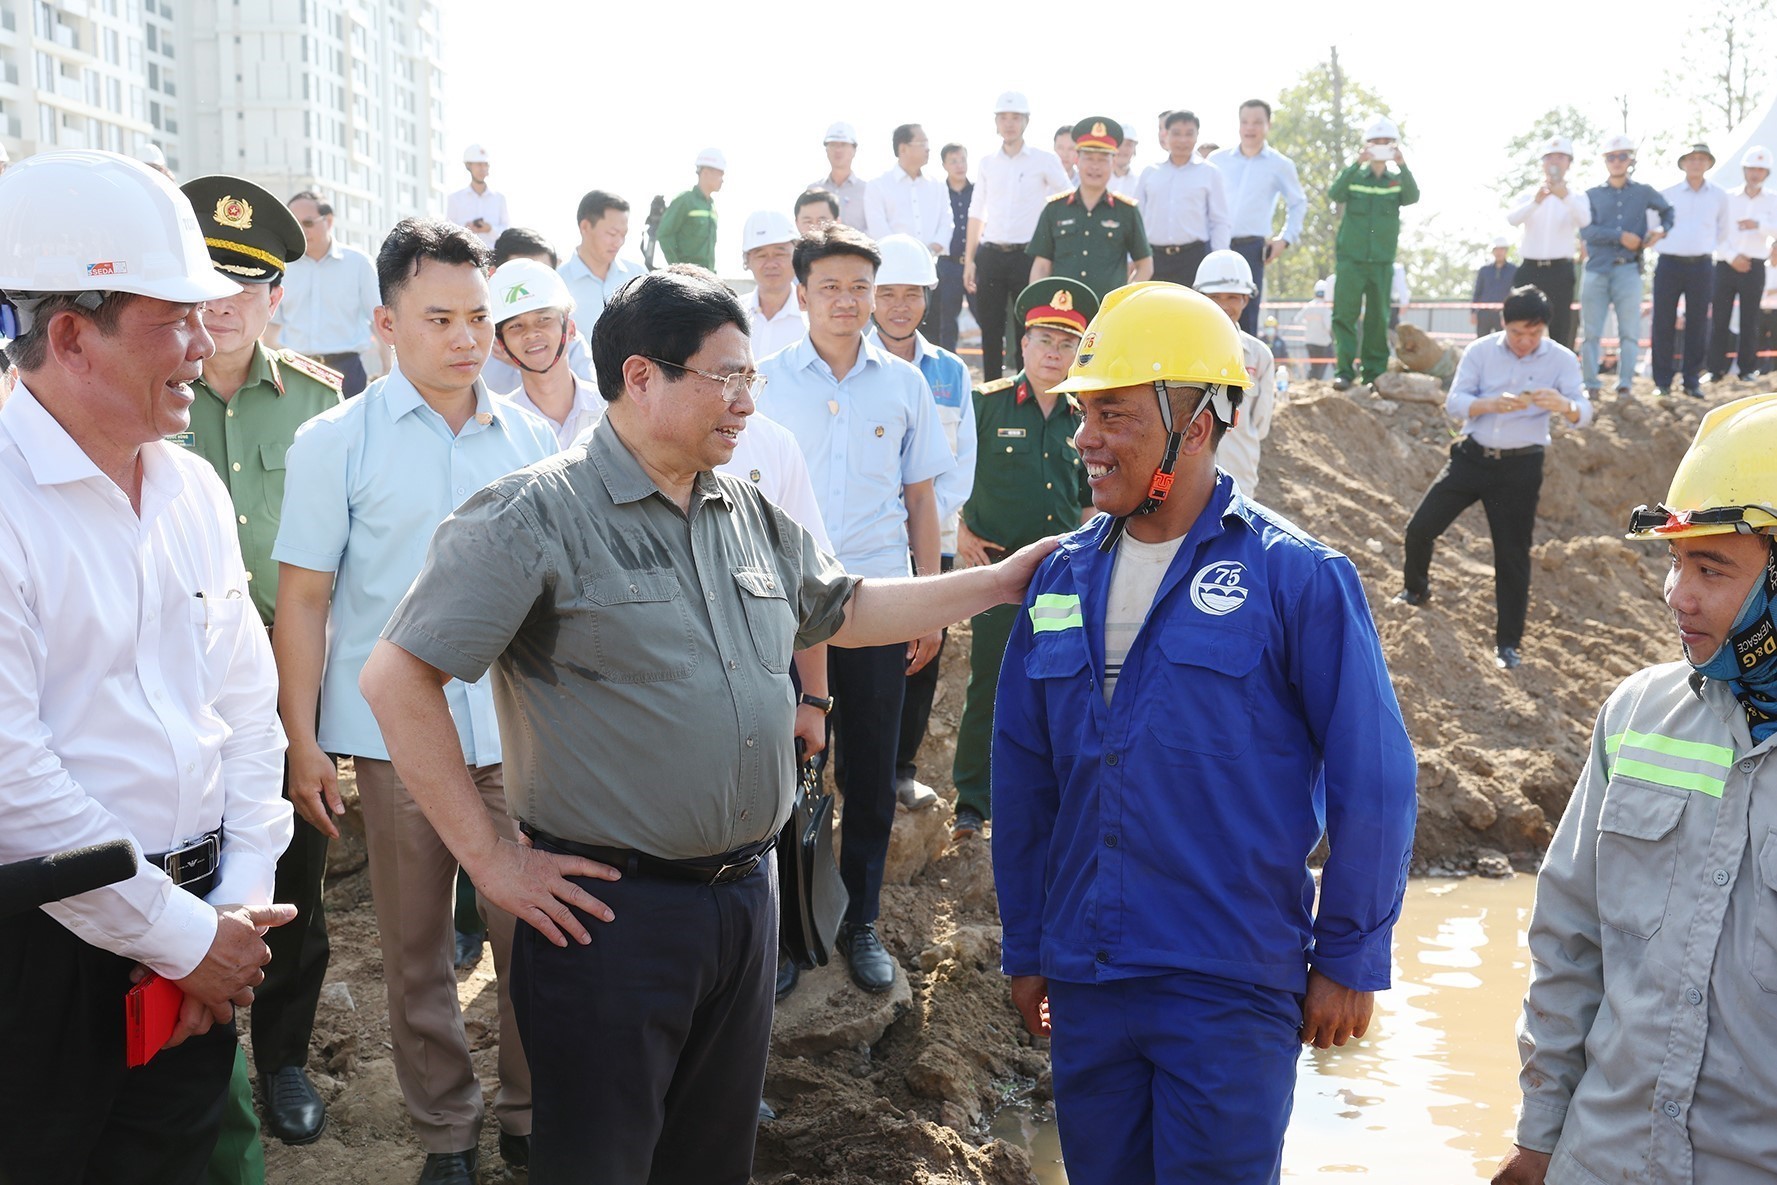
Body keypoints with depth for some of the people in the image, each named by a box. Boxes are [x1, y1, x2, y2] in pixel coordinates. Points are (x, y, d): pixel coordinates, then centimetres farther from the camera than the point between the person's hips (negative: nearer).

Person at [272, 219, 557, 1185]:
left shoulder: (529, 439, 5)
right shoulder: (336, 442, -3)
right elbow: (303, 602, -2)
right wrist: (303, 740, -5)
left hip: (518, 731, 2)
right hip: (395, 734, -2)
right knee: (415, 949, 10)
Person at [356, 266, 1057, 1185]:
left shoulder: (751, 516, 9)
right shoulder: (539, 516, -14)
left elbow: (841, 610, 23)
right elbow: (396, 678, -16)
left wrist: (1003, 581, 15)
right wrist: (489, 860, -15)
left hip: (746, 893, 7)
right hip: (610, 906, -6)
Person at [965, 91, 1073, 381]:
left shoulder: (1044, 161, 0)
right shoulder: (988, 163, 11)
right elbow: (976, 213, 14)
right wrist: (969, 260, 10)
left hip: (1026, 255, -3)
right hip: (990, 256, 3)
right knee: (990, 330, 6)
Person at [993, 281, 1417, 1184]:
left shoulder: (1295, 577, -10)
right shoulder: (1064, 577, 4)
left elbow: (1372, 782, -8)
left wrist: (1348, 961, -5)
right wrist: (1024, 948, 13)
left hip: (1230, 987, -5)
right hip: (1086, 977, 5)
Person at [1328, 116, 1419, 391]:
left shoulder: (1398, 180, 9)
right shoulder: (1354, 176, 6)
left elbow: (1413, 197, -11)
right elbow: (1335, 193, -13)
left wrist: (1403, 166, -26)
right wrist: (1356, 164, -26)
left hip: (1382, 262, 2)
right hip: (1351, 258, -2)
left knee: (1379, 318, 4)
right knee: (1345, 314, -9)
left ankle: (1375, 373, 8)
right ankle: (1344, 370, -9)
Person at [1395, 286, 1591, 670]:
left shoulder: (1562, 360, -6)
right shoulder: (1481, 351, -4)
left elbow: (1584, 415, -14)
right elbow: (1453, 403, -10)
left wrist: (1563, 406, -38)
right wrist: (1491, 404, -30)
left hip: (1520, 468, -2)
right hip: (1472, 457, 2)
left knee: (1513, 554, 1)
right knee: (1420, 528, 0)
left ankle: (1508, 643, 12)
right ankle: (1415, 589, 31)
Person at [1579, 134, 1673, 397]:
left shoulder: (1644, 193, 13)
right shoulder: (1592, 195, 10)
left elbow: (1669, 211, 27)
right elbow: (1586, 230, -4)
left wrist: (1662, 230, 6)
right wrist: (1621, 236, -12)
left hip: (1628, 270, 0)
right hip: (1596, 269, 0)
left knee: (1630, 331, -6)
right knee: (1591, 331, -1)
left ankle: (1624, 384, -3)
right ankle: (1590, 384, 4)